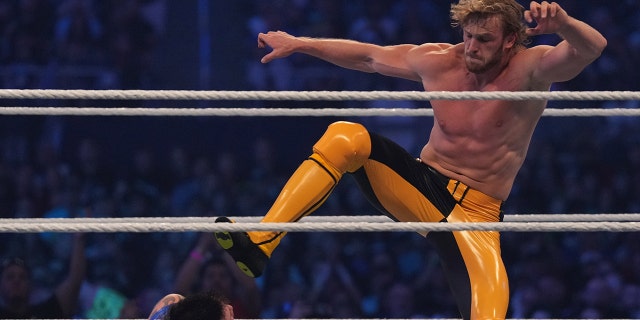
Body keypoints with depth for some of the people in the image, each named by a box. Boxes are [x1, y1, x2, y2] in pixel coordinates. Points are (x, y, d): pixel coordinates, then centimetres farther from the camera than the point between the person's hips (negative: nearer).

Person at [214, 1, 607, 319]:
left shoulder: (530, 69, -13)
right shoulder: (439, 62, -1)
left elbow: (592, 48, -30)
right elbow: (367, 56, 14)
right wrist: (298, 43, 19)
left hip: (475, 212, -4)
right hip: (423, 188, 4)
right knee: (344, 137, -18)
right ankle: (259, 244, -24)